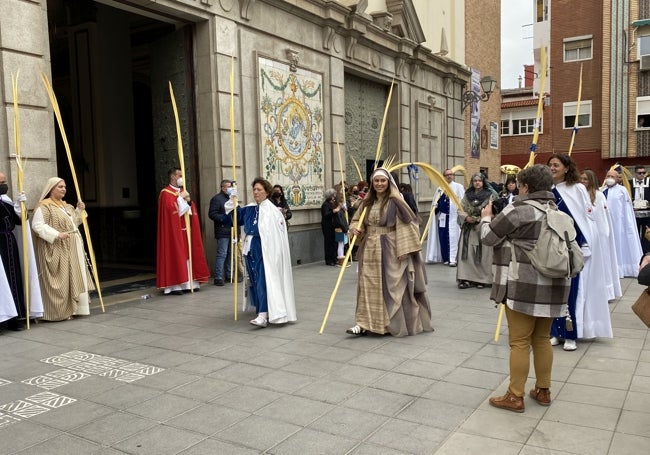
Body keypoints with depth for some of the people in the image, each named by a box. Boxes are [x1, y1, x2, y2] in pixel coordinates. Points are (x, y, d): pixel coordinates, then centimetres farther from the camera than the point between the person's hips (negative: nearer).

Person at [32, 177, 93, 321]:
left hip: (72, 250, 9)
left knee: (74, 278, 10)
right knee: (60, 281, -6)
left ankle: (72, 308, 18)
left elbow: (74, 222, 26)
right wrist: (56, 235, -24)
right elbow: (37, 225, -18)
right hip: (56, 251, -9)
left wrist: (80, 210, 9)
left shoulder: (66, 206, 17)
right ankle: (59, 312, 1)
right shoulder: (44, 206, -9)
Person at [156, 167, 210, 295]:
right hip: (173, 231, -8)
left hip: (185, 230, 8)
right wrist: (181, 198, -13)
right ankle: (174, 285, -6)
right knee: (175, 256, -8)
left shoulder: (182, 191, 18)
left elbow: (192, 210, 15)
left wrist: (189, 201, -3)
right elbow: (171, 208, -20)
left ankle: (189, 283, 11)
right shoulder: (166, 193, -6)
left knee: (187, 255, 7)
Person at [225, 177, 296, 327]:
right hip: (250, 250, 7)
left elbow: (279, 233, -12)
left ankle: (264, 315, -15)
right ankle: (263, 312, 25)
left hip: (264, 251, -7)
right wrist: (232, 199, 4)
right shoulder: (249, 209, 10)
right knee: (255, 281, 12)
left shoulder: (272, 210, -9)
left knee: (263, 281, -12)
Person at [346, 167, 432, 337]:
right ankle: (364, 323, 7)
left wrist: (404, 250, -18)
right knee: (368, 286, 4)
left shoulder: (395, 201, -10)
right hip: (370, 251, 6)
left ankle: (395, 324, 15)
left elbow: (408, 224, -13)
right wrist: (355, 228, -5)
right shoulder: (367, 202, 9)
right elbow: (357, 220, 19)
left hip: (390, 252, -5)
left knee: (391, 287, 2)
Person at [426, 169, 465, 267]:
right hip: (442, 216, 3)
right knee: (443, 237, 3)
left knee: (453, 237, -7)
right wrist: (435, 206, -4)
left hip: (453, 216, -3)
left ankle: (453, 259, -7)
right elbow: (435, 202, 18)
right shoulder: (440, 189, 13)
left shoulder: (458, 187, 3)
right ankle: (445, 258, 13)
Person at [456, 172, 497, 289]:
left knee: (482, 253, -3)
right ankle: (466, 278, 0)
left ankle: (482, 279, 5)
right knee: (467, 253, -2)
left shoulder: (490, 195, 0)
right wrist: (466, 217, -10)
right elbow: (460, 209, 8)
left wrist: (478, 218, -15)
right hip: (468, 228, 3)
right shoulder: (467, 195, 11)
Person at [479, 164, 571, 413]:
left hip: (524, 286, -8)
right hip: (552, 285, 8)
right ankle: (543, 390, 27)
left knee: (520, 342, -1)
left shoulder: (519, 209, -11)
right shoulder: (557, 211, 14)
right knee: (542, 338, 17)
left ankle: (515, 397, 7)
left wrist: (486, 217, 15)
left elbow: (489, 237, -6)